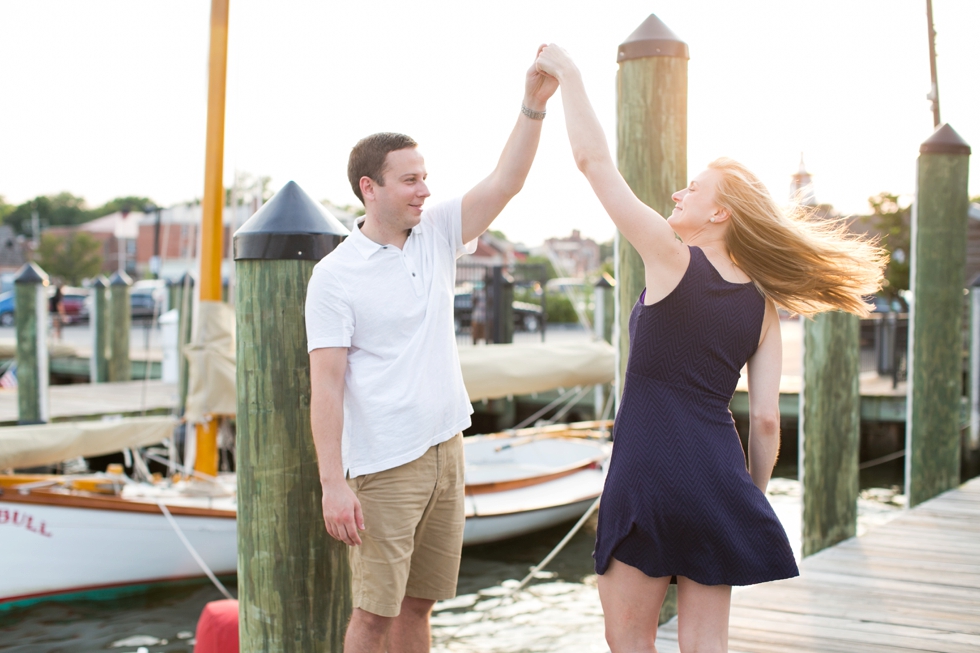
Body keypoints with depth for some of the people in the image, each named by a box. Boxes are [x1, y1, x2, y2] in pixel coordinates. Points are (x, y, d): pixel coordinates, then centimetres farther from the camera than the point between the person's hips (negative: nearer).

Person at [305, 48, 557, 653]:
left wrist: (534, 105, -15)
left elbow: (503, 184, -1)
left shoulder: (437, 235, 7)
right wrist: (333, 484, -18)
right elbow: (326, 386, -13)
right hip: (384, 467, -6)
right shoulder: (336, 275, -10)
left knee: (418, 604, 13)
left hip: (447, 450, 6)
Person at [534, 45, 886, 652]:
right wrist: (754, 496, 17)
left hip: (649, 472, -5)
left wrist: (568, 74, 4)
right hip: (721, 473, 5)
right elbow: (766, 419, 4)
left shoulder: (673, 258, -7)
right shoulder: (763, 305, 7)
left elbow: (594, 160, -6)